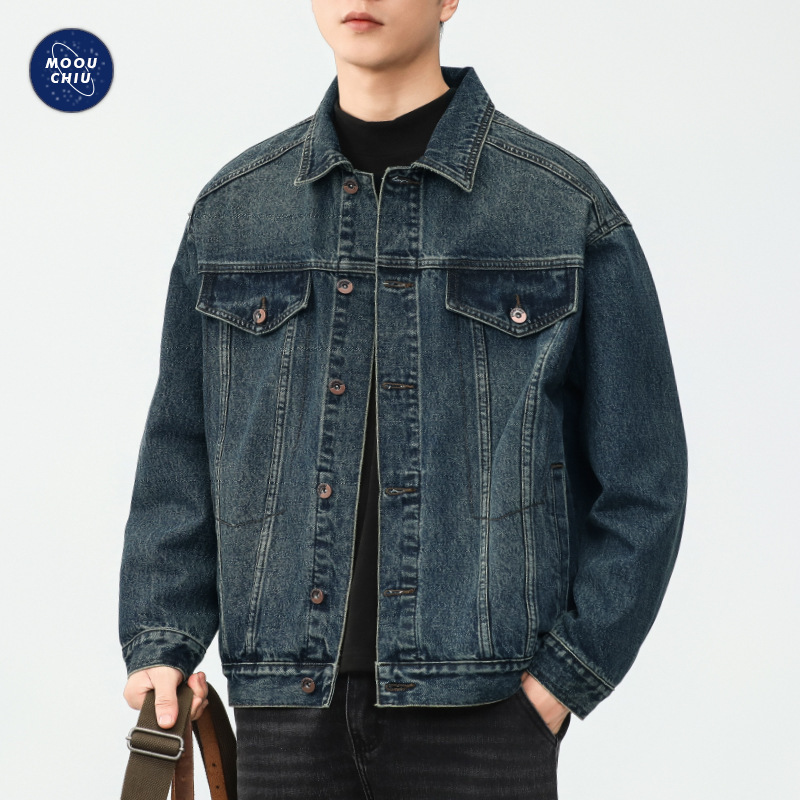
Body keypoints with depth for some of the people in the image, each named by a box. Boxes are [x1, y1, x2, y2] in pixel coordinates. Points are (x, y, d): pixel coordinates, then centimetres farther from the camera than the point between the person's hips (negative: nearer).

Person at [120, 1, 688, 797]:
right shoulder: (231, 209, 9)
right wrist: (160, 642, 0)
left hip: (480, 708, -2)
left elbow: (643, 474, 1)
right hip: (289, 709, 3)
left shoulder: (567, 207, 0)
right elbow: (178, 454, 10)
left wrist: (571, 669, -5)